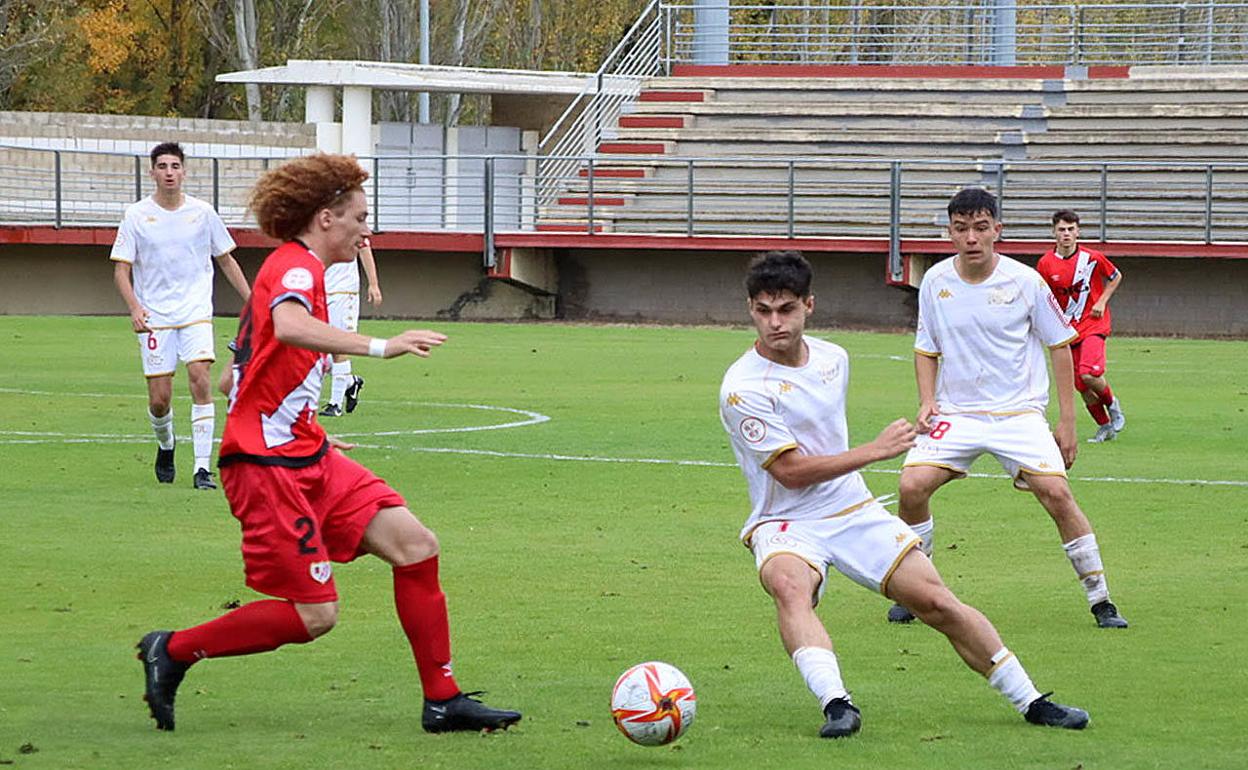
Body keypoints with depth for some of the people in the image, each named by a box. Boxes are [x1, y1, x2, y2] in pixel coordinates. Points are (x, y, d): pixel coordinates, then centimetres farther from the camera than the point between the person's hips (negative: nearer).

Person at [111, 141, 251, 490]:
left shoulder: (203, 212, 3)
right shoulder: (136, 215, 0)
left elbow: (227, 261, 14)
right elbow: (121, 269, 0)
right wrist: (135, 308, -16)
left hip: (196, 313, 0)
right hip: (154, 317, 0)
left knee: (200, 379, -19)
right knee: (159, 400, -2)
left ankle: (203, 468, -16)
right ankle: (165, 446, 31)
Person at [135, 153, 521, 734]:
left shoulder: (292, 269, 21)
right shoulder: (297, 266, -11)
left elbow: (234, 379, 26)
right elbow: (289, 327, -37)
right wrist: (379, 348, -44)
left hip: (306, 458, 10)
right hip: (267, 467, -10)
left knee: (415, 544, -1)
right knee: (314, 615, -9)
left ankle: (443, 701, 2)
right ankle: (174, 651, 6)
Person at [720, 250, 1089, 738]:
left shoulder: (833, 358, 5)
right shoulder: (742, 387, -16)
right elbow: (792, 470, -18)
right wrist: (876, 450, -17)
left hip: (854, 511, 5)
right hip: (785, 524, -5)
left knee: (935, 600, -3)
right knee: (789, 585, -38)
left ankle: (1030, 702, 8)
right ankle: (836, 703, -50)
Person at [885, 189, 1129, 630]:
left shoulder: (1025, 281, -6)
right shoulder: (935, 282, 1)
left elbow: (1059, 345, 3)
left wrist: (1067, 420, 0)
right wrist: (927, 400, -1)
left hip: (1019, 412, -2)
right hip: (955, 412, 2)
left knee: (1056, 494, -18)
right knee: (911, 486, -18)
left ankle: (1100, 601, -5)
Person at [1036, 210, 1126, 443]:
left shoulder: (1092, 258, -7)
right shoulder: (1045, 264, -4)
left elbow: (1116, 277, 10)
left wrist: (1102, 302, -2)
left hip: (1094, 324, -3)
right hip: (1067, 328, 3)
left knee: (1090, 374, -24)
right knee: (1083, 389, 2)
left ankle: (1112, 404, 6)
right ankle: (1104, 426, 23)